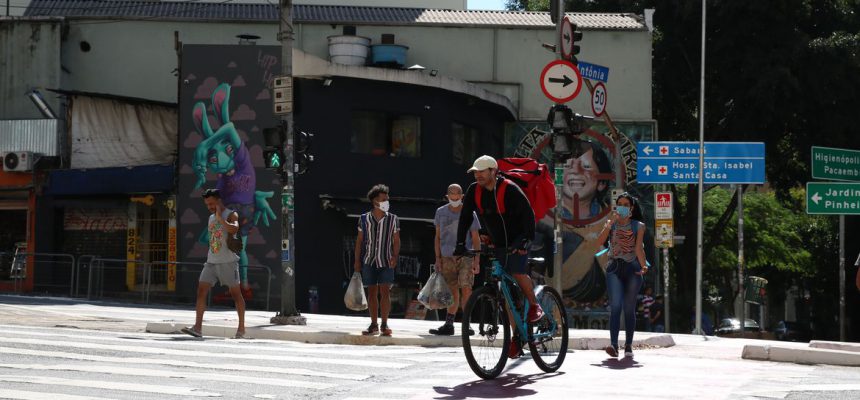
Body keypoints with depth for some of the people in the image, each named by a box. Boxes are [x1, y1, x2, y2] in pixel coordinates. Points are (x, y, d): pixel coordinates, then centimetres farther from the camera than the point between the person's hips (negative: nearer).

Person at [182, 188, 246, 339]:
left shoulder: (231, 215, -4)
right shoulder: (211, 218, 18)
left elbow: (234, 229, -25)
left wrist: (220, 218, -21)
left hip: (228, 261, -7)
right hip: (211, 262, 7)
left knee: (235, 293, 1)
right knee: (201, 291, -6)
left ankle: (241, 328, 10)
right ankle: (198, 327, -11)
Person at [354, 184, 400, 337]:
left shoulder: (393, 219, 3)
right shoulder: (364, 219, 4)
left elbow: (396, 240, 5)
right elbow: (359, 240, 8)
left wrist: (395, 256, -10)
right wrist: (357, 261, 4)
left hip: (386, 262, -1)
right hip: (369, 261, 1)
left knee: (385, 291, -7)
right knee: (372, 292, 5)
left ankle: (384, 324, -2)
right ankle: (373, 325, 10)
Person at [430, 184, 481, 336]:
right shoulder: (441, 212, 8)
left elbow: (476, 239, 1)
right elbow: (438, 236, 14)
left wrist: (476, 261, -6)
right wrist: (438, 258, 8)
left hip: (465, 256, -3)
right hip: (447, 257, 3)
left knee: (466, 288, -14)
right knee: (453, 291, 5)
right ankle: (448, 325, 9)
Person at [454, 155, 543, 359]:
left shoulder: (509, 189, -19)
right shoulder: (474, 191, -4)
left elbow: (528, 213, -22)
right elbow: (465, 217, 0)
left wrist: (526, 239, -32)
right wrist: (460, 243, -8)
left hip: (518, 239, -5)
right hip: (498, 244, 5)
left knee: (517, 271, -30)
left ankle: (534, 305, -3)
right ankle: (517, 336, 10)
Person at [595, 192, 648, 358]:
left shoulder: (638, 226, 5)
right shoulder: (611, 223, 8)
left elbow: (638, 248, -8)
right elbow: (600, 240, -8)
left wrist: (643, 266, -23)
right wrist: (611, 223, -15)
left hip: (632, 269, 0)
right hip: (614, 268, 0)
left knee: (629, 309, 5)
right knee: (615, 305, -15)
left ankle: (628, 345, 12)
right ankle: (613, 344, -23)